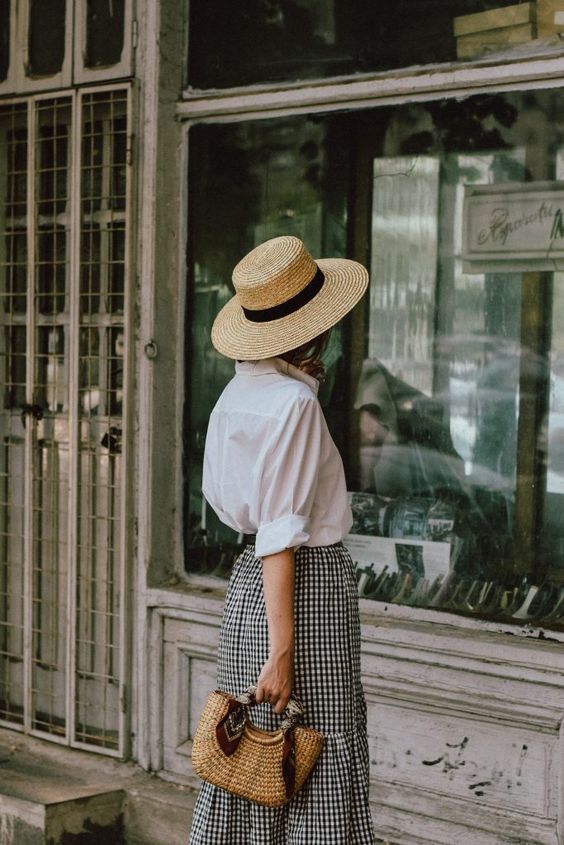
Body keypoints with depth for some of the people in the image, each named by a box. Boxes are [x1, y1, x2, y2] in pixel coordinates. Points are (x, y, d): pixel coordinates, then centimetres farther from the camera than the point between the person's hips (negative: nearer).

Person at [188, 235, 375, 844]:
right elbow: (281, 536, -20)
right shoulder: (294, 402, -16)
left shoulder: (238, 393, 8)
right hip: (305, 587, -9)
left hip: (246, 583, 9)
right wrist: (282, 649, -20)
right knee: (315, 766, -2)